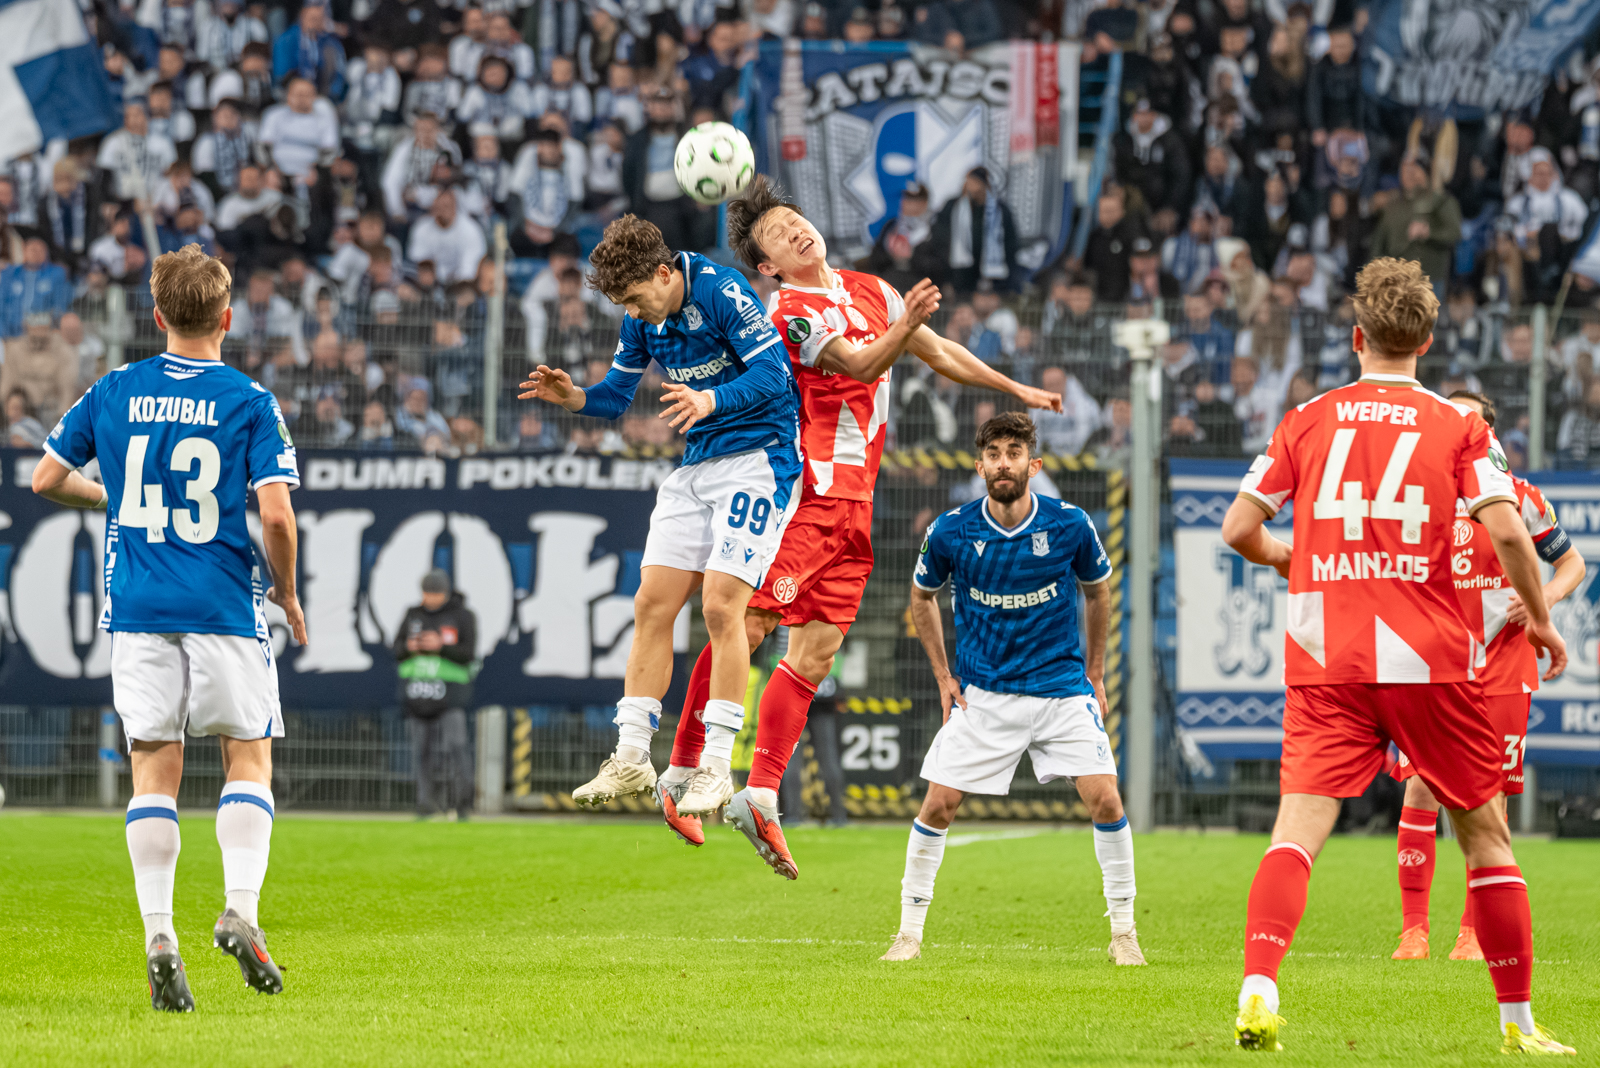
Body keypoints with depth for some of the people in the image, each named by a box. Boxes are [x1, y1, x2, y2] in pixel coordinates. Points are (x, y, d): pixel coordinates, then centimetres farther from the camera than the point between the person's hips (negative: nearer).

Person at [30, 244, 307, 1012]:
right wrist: (287, 590, 5)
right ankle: (240, 907, -8)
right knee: (248, 755, 10)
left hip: (138, 606, 2)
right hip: (224, 606, -2)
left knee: (154, 768, 4)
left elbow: (45, 480, 9)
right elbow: (276, 513, -11)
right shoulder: (250, 403, -4)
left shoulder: (113, 393, 5)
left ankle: (158, 934, -6)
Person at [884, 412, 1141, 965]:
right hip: (982, 692, 0)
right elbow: (922, 595, 11)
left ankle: (1123, 931, 3)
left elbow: (1097, 589, 10)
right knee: (938, 804, -7)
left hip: (1061, 687, 0)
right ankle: (910, 932, 8)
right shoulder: (951, 532, -9)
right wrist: (943, 676, 6)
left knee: (1105, 798, -12)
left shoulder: (1070, 525, -9)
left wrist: (1095, 673, 12)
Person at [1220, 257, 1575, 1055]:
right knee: (1483, 831, 12)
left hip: (1325, 662, 1)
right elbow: (1506, 530, -9)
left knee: (1299, 827, -7)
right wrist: (1540, 620, 6)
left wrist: (1286, 559, 26)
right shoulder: (1458, 426, 2)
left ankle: (1257, 990, -29)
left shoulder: (1307, 421, 7)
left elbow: (1238, 530, 5)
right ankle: (1518, 1020, 16)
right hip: (1429, 660, -1)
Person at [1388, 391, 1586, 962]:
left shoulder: (1516, 496, 0)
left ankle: (1474, 933, 6)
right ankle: (1413, 930, -2)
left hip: (1501, 667, -1)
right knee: (1420, 789, -8)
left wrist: (1544, 597, -10)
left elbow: (1571, 562, 9)